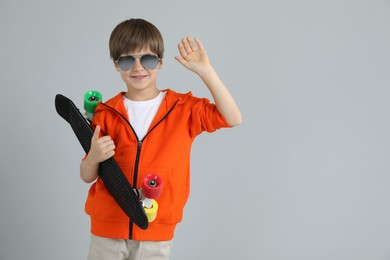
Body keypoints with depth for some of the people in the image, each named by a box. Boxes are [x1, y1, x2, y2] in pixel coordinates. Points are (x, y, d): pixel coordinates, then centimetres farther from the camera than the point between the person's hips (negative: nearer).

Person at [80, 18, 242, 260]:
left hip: (156, 233, 0)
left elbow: (233, 118, -12)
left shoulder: (183, 108, 0)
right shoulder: (106, 113, -1)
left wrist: (205, 71, -17)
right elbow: (87, 177, 4)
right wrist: (94, 158, -20)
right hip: (107, 229, 1)